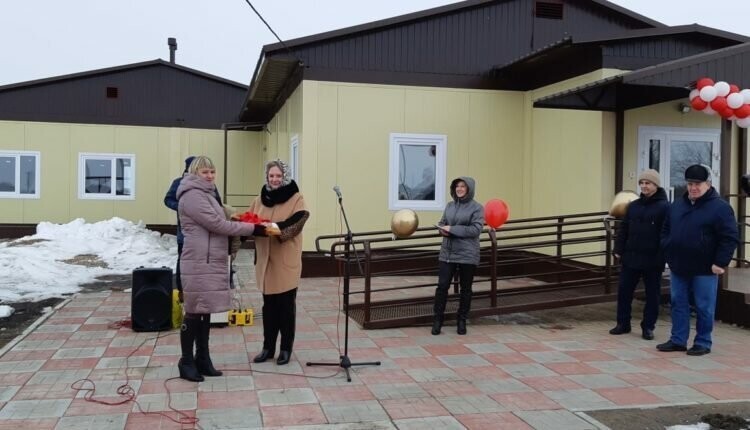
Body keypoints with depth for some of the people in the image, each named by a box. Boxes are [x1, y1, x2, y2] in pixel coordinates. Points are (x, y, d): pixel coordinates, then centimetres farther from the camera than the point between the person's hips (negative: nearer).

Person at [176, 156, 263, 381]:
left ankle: (202, 359, 19)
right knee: (194, 312, -2)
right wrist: (252, 228, -15)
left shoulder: (206, 194, 19)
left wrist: (244, 228, 9)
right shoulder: (192, 196, -13)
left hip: (211, 262, 10)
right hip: (199, 263, -10)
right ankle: (187, 362, 7)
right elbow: (217, 224, -18)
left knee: (205, 311, 12)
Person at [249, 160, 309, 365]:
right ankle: (268, 347, 21)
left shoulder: (296, 198, -5)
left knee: (286, 306, 5)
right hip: (266, 260, 4)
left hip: (287, 261, -4)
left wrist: (277, 228, -34)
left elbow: (296, 224, -18)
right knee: (269, 306, 11)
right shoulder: (260, 199, 10)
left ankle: (286, 348, 15)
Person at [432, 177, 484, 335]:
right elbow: (441, 223, 17)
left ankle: (462, 321, 22)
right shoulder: (450, 206, 10)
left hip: (467, 255, -3)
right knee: (442, 285, -2)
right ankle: (438, 319, 8)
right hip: (447, 253, 4)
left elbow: (476, 229, -15)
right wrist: (442, 230, -8)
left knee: (465, 289, 8)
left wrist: (452, 229, -18)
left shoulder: (477, 207, -6)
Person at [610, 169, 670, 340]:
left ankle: (648, 326, 18)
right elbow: (623, 230, 10)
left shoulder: (664, 207, -7)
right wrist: (619, 249, 3)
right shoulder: (633, 206, 9)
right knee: (624, 292, 7)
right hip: (630, 257, 5)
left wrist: (663, 256, -17)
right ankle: (623, 323, 20)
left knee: (652, 295, 7)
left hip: (652, 260, -5)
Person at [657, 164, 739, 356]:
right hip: (678, 268, 6)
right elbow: (666, 230, 18)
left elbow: (730, 238, -12)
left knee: (704, 308, 4)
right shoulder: (677, 205, 10)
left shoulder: (720, 207, -9)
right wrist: (668, 254, 8)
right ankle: (678, 340, 20)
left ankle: (703, 343, 15)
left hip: (704, 270, -6)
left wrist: (720, 263, -16)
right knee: (678, 304, 11)